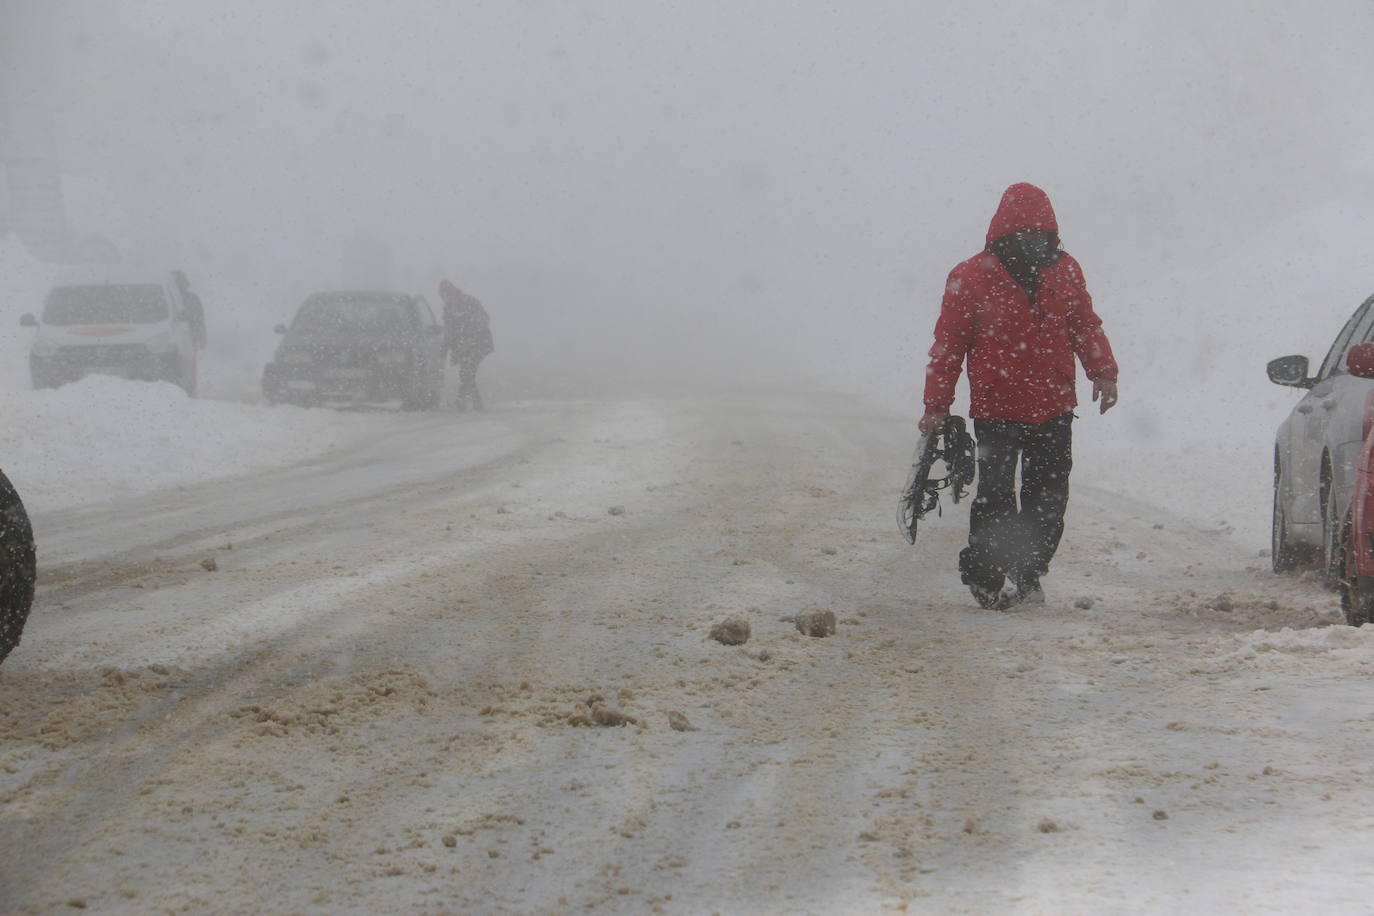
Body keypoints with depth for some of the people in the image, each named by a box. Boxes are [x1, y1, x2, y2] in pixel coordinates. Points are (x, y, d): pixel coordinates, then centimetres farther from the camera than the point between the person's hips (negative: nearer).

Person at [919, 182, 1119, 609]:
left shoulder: (1065, 271, 4)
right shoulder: (971, 278, -7)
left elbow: (1085, 325, 15)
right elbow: (949, 344, -3)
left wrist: (1103, 372, 2)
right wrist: (936, 405, -4)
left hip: (1054, 410, 4)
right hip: (996, 409, -4)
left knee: (1049, 498, 9)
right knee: (995, 498, -6)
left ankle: (1029, 574, 23)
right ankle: (986, 577, 7)